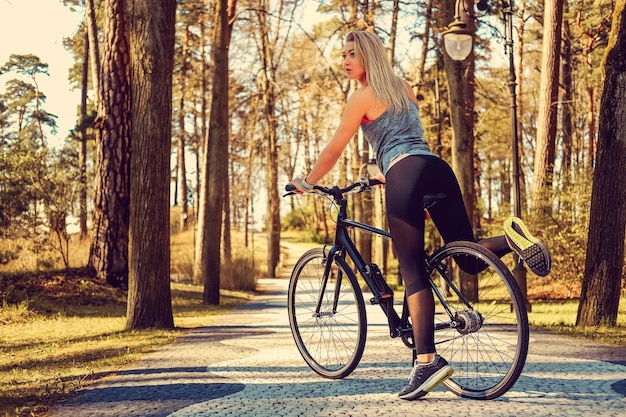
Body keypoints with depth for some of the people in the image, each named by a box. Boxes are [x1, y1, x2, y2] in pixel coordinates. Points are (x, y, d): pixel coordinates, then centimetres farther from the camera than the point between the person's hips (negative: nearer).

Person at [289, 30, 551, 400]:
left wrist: (307, 182, 23)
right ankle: (513, 237, -18)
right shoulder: (405, 88, 26)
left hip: (406, 176, -7)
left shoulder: (363, 96, 6)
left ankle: (428, 360, -14)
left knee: (414, 273, -8)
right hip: (439, 168, 7)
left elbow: (334, 151, 9)